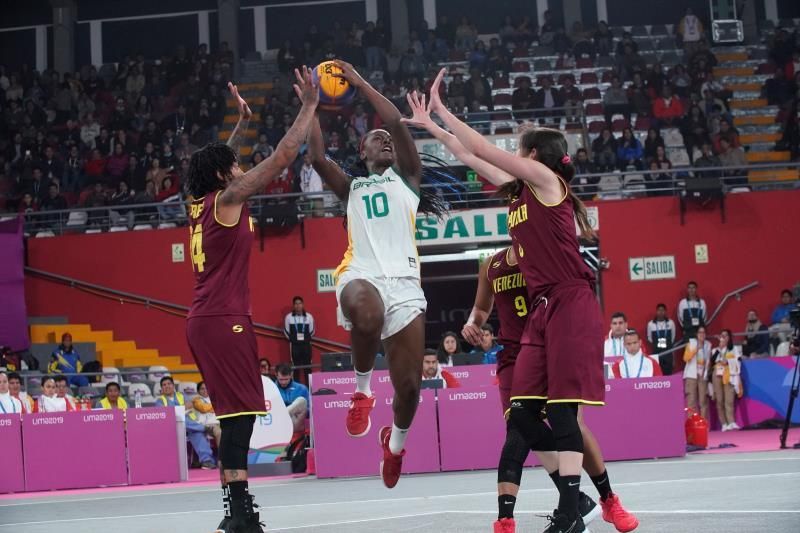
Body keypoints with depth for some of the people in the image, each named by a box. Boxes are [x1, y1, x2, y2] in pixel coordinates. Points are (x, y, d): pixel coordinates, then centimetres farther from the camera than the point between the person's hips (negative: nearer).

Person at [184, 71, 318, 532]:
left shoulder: (203, 204, 15)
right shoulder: (227, 200, -7)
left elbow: (220, 164, 38)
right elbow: (284, 156, -9)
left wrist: (244, 124, 39)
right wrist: (309, 107, -1)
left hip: (205, 321, 9)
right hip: (226, 320, -9)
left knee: (235, 416, 11)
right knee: (241, 413, -13)